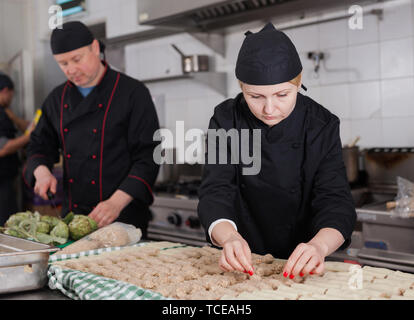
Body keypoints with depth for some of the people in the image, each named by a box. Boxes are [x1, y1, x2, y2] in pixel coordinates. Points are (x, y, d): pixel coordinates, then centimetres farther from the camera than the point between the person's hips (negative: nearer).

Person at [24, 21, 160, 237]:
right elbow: (40, 145, 17)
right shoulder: (57, 98, 9)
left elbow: (148, 156, -14)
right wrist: (41, 171, -6)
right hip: (72, 216, 5)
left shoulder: (133, 92, -9)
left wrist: (117, 203, -24)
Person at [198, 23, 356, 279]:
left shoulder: (322, 126, -7)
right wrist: (229, 237, -34)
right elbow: (216, 192, -13)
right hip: (243, 264, 0)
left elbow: (336, 201, -13)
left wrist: (319, 245, -35)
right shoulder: (226, 120, -5)